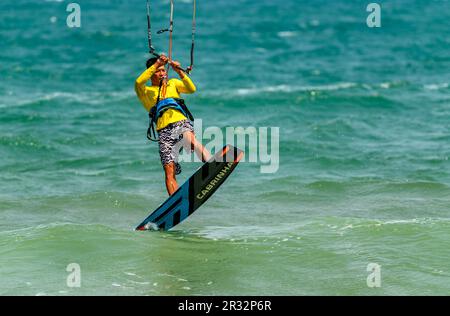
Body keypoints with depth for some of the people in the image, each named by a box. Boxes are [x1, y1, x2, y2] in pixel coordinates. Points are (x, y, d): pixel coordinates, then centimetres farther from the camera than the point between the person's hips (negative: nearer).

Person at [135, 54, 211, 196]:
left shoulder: (173, 83, 27)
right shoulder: (146, 92, 19)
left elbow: (192, 89, 10)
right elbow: (139, 82, -4)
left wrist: (179, 72, -4)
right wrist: (156, 64, -8)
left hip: (181, 122, 0)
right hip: (164, 131, 0)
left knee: (190, 140, -37)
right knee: (169, 171, -13)